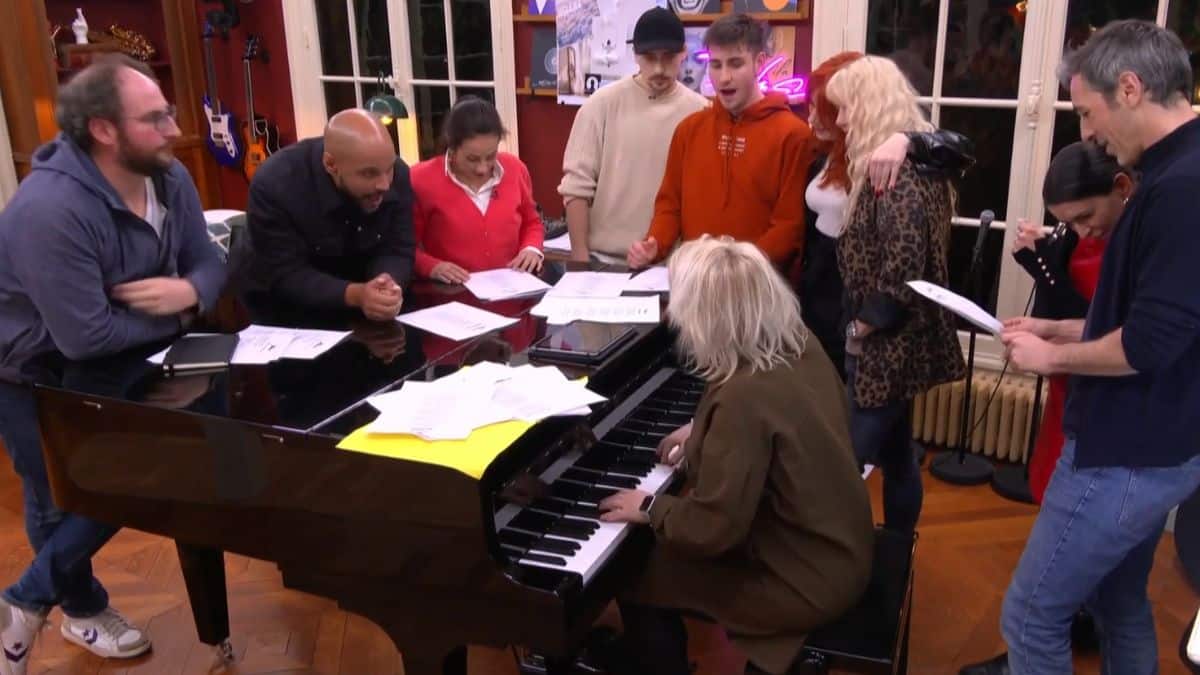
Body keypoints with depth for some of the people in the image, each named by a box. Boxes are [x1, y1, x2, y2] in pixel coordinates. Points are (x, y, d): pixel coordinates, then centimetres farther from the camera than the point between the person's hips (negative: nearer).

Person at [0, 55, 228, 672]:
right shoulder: (52, 209, -37)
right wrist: (177, 319, -22)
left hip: (112, 366, 7)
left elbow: (209, 262, -6)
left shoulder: (169, 179, -12)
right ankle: (84, 608, 38)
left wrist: (190, 291, -31)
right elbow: (86, 337, -38)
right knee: (65, 501, 10)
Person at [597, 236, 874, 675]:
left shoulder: (743, 397, -32)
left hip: (807, 580, -9)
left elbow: (714, 529, -28)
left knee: (637, 583, 3)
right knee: (662, 552, 21)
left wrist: (649, 508, -11)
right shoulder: (801, 347, -5)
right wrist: (703, 434, 15)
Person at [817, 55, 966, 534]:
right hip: (896, 340, 10)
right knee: (894, 452, 18)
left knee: (849, 458, -3)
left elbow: (903, 267, -26)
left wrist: (862, 326, -14)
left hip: (887, 343, -10)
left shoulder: (897, 168, -19)